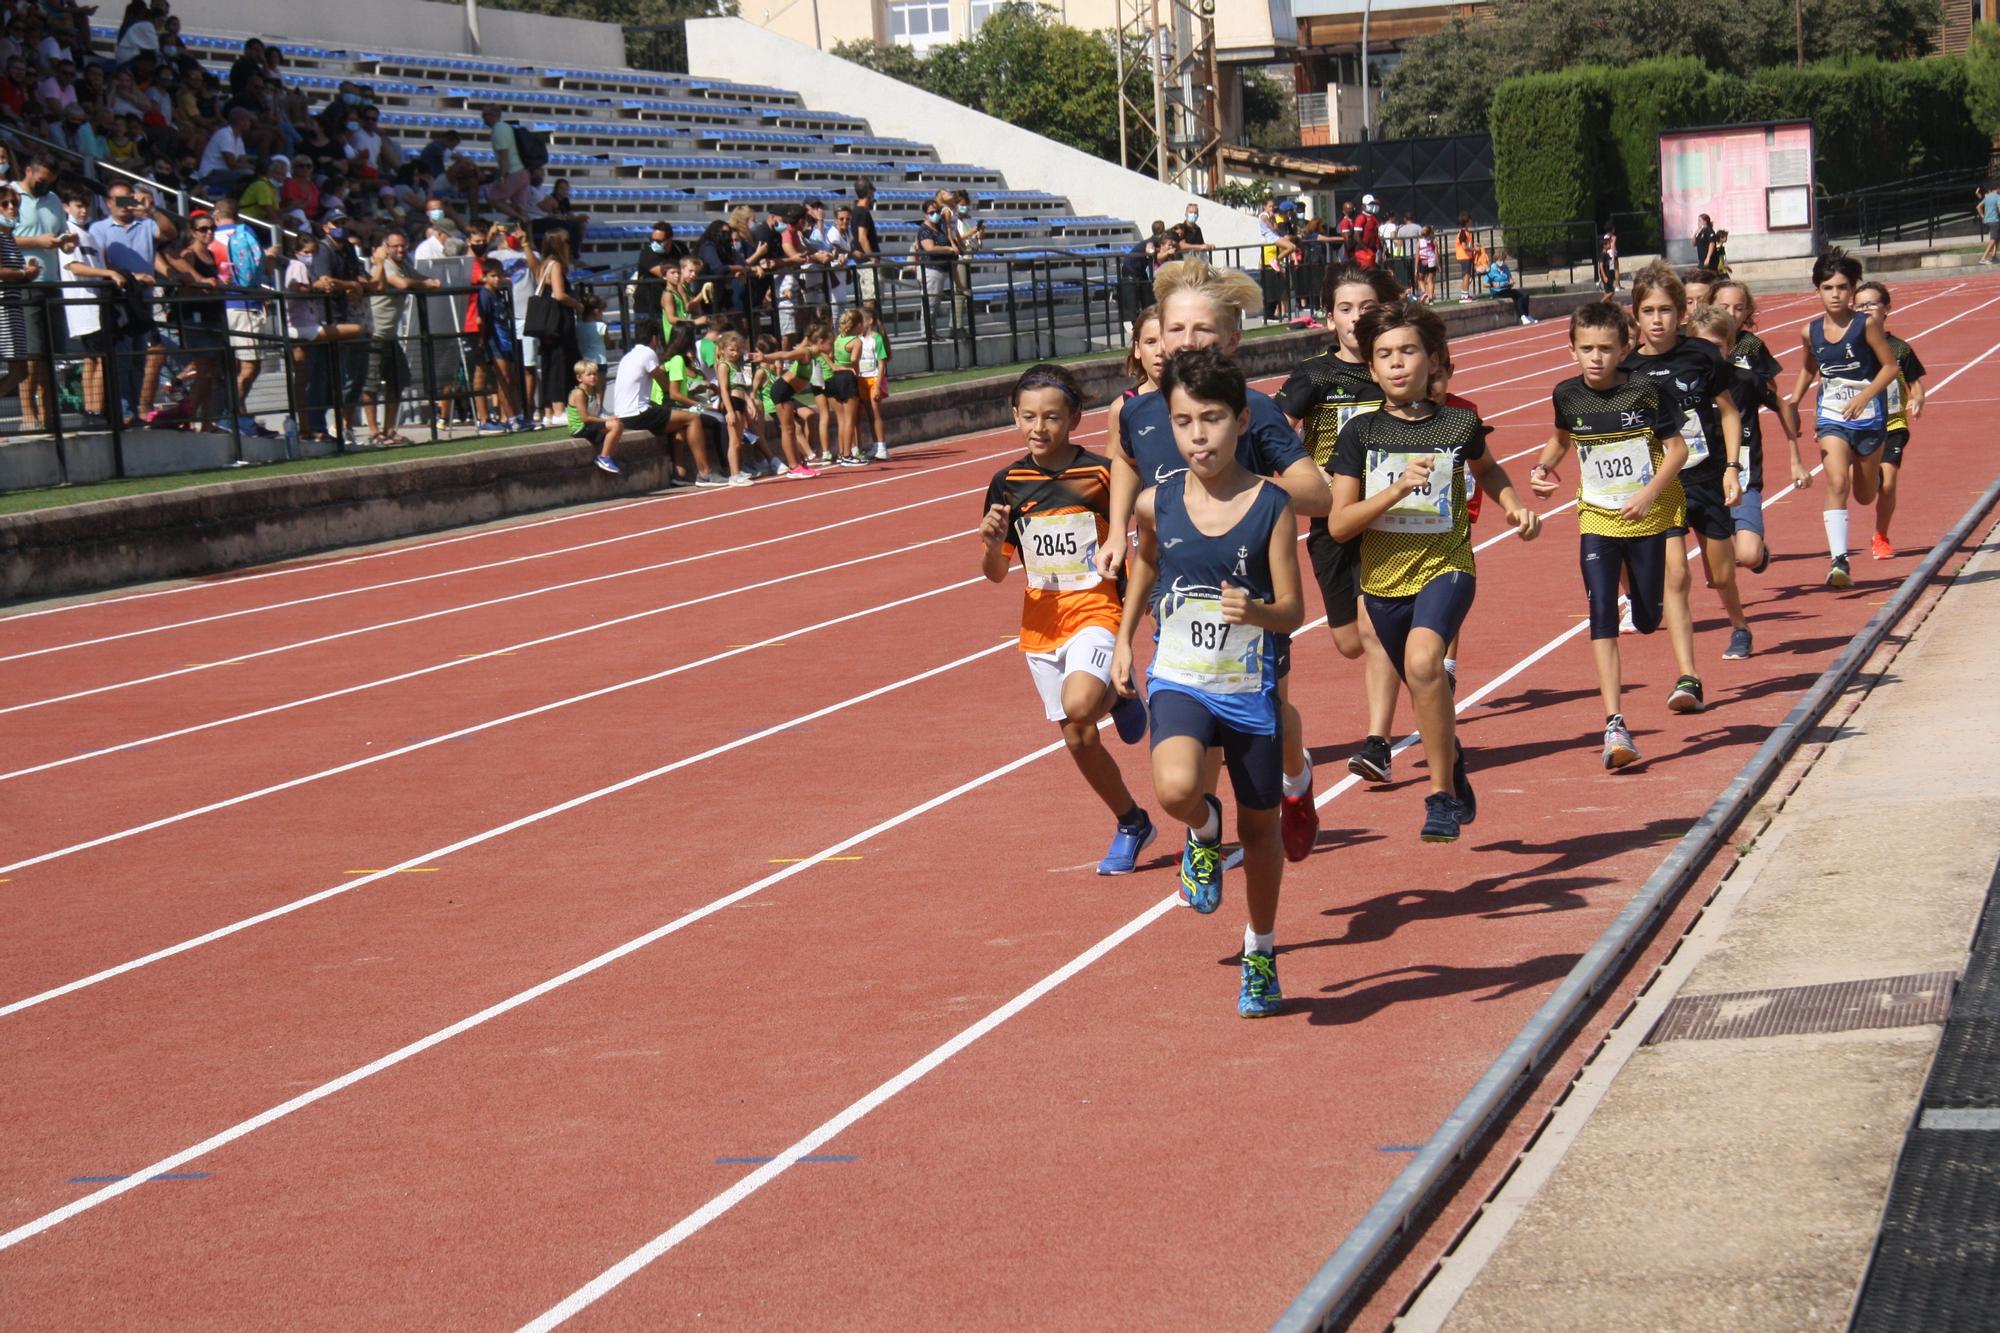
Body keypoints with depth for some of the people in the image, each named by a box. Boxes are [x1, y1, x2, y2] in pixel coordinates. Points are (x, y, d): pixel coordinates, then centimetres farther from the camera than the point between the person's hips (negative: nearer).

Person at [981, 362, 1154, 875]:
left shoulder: (1101, 473, -10)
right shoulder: (1007, 483, 0)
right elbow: (996, 573, 5)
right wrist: (992, 543, -15)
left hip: (1096, 610, -4)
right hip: (1041, 622, 4)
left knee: (1078, 707, -30)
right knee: (1079, 741, 9)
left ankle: (1121, 696, 4)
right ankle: (1132, 824, 29)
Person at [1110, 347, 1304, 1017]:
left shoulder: (1272, 507, -10)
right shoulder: (1157, 504, -5)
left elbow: (1293, 610, -9)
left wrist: (1255, 611, -30)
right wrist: (1123, 641, 17)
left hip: (1250, 691, 0)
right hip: (1178, 683, 0)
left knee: (1260, 825, 13)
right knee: (1176, 789, -29)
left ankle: (1260, 953, 36)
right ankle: (1204, 830, 9)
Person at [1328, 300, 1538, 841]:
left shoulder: (1459, 425, -2)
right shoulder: (1359, 434, -4)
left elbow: (1486, 469, 22)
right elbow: (1338, 524, -9)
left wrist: (1513, 506, 4)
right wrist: (1398, 487, -21)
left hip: (1445, 567, -3)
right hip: (1384, 579, 3)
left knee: (1423, 661, -32)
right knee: (1426, 694, 21)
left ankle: (1442, 796, -19)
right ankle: (1455, 770, 54)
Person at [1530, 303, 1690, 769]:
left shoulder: (1644, 391, -14)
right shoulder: (1567, 395, -4)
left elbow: (1677, 449, -8)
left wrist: (1650, 493, -20)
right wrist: (1542, 467, 0)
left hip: (1649, 518, -1)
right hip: (1597, 520, 1)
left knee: (1647, 620, 10)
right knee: (1602, 618, -15)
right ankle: (1615, 726, -18)